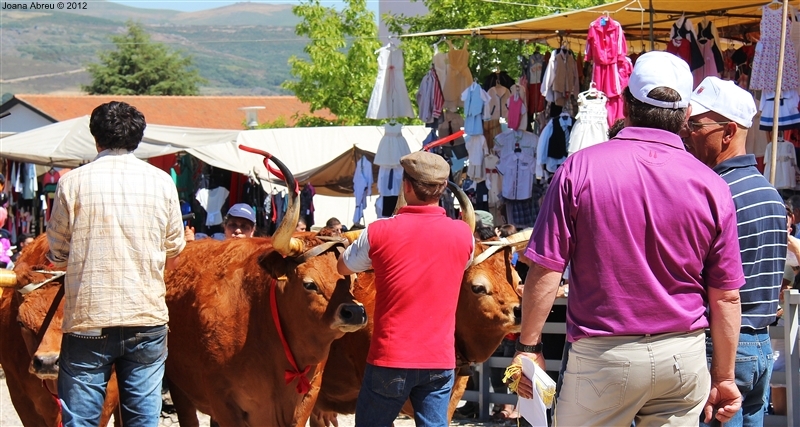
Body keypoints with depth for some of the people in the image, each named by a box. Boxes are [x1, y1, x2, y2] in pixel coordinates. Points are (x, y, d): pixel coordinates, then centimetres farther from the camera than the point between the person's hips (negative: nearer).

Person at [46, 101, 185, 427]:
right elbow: (173, 255, 11)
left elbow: (57, 255, 4)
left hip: (88, 319, -2)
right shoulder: (162, 182, 4)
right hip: (148, 318, 2)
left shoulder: (73, 183, -2)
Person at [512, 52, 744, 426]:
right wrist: (724, 377, 12)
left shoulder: (580, 169, -8)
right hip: (684, 357, 2)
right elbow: (726, 297, 2)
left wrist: (528, 346, 3)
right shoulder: (710, 186, -2)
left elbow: (545, 272, -8)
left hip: (602, 354, -2)